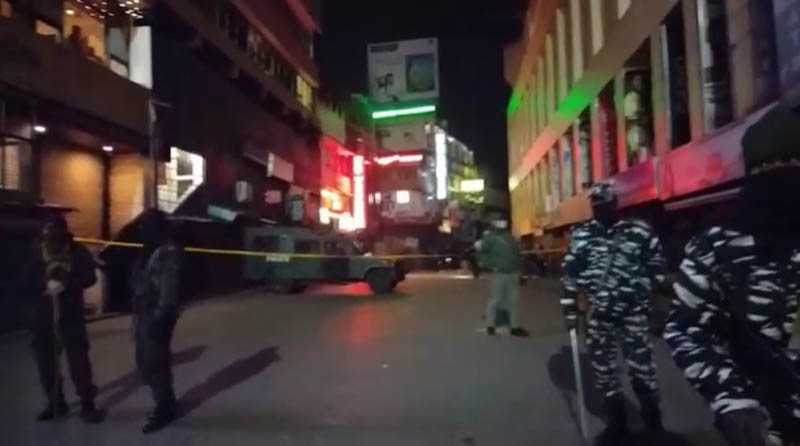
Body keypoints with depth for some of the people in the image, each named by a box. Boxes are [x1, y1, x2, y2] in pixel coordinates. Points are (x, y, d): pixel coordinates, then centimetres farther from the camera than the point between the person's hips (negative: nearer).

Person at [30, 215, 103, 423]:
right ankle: (55, 402, 27)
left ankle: (87, 405, 7)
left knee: (78, 359, -2)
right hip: (43, 314, 3)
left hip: (71, 314, -3)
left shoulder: (78, 252, -4)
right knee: (45, 360, 10)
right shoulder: (37, 253, 2)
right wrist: (45, 284, -17)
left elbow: (90, 278, -8)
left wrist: (65, 285, -23)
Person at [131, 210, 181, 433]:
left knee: (155, 362, -1)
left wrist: (160, 316, -22)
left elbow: (169, 288, -19)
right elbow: (138, 281, 17)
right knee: (144, 361, 16)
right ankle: (166, 403, 32)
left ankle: (165, 408, 15)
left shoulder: (169, 251, -14)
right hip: (143, 314, 9)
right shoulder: (148, 251, 15)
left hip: (156, 315, -9)